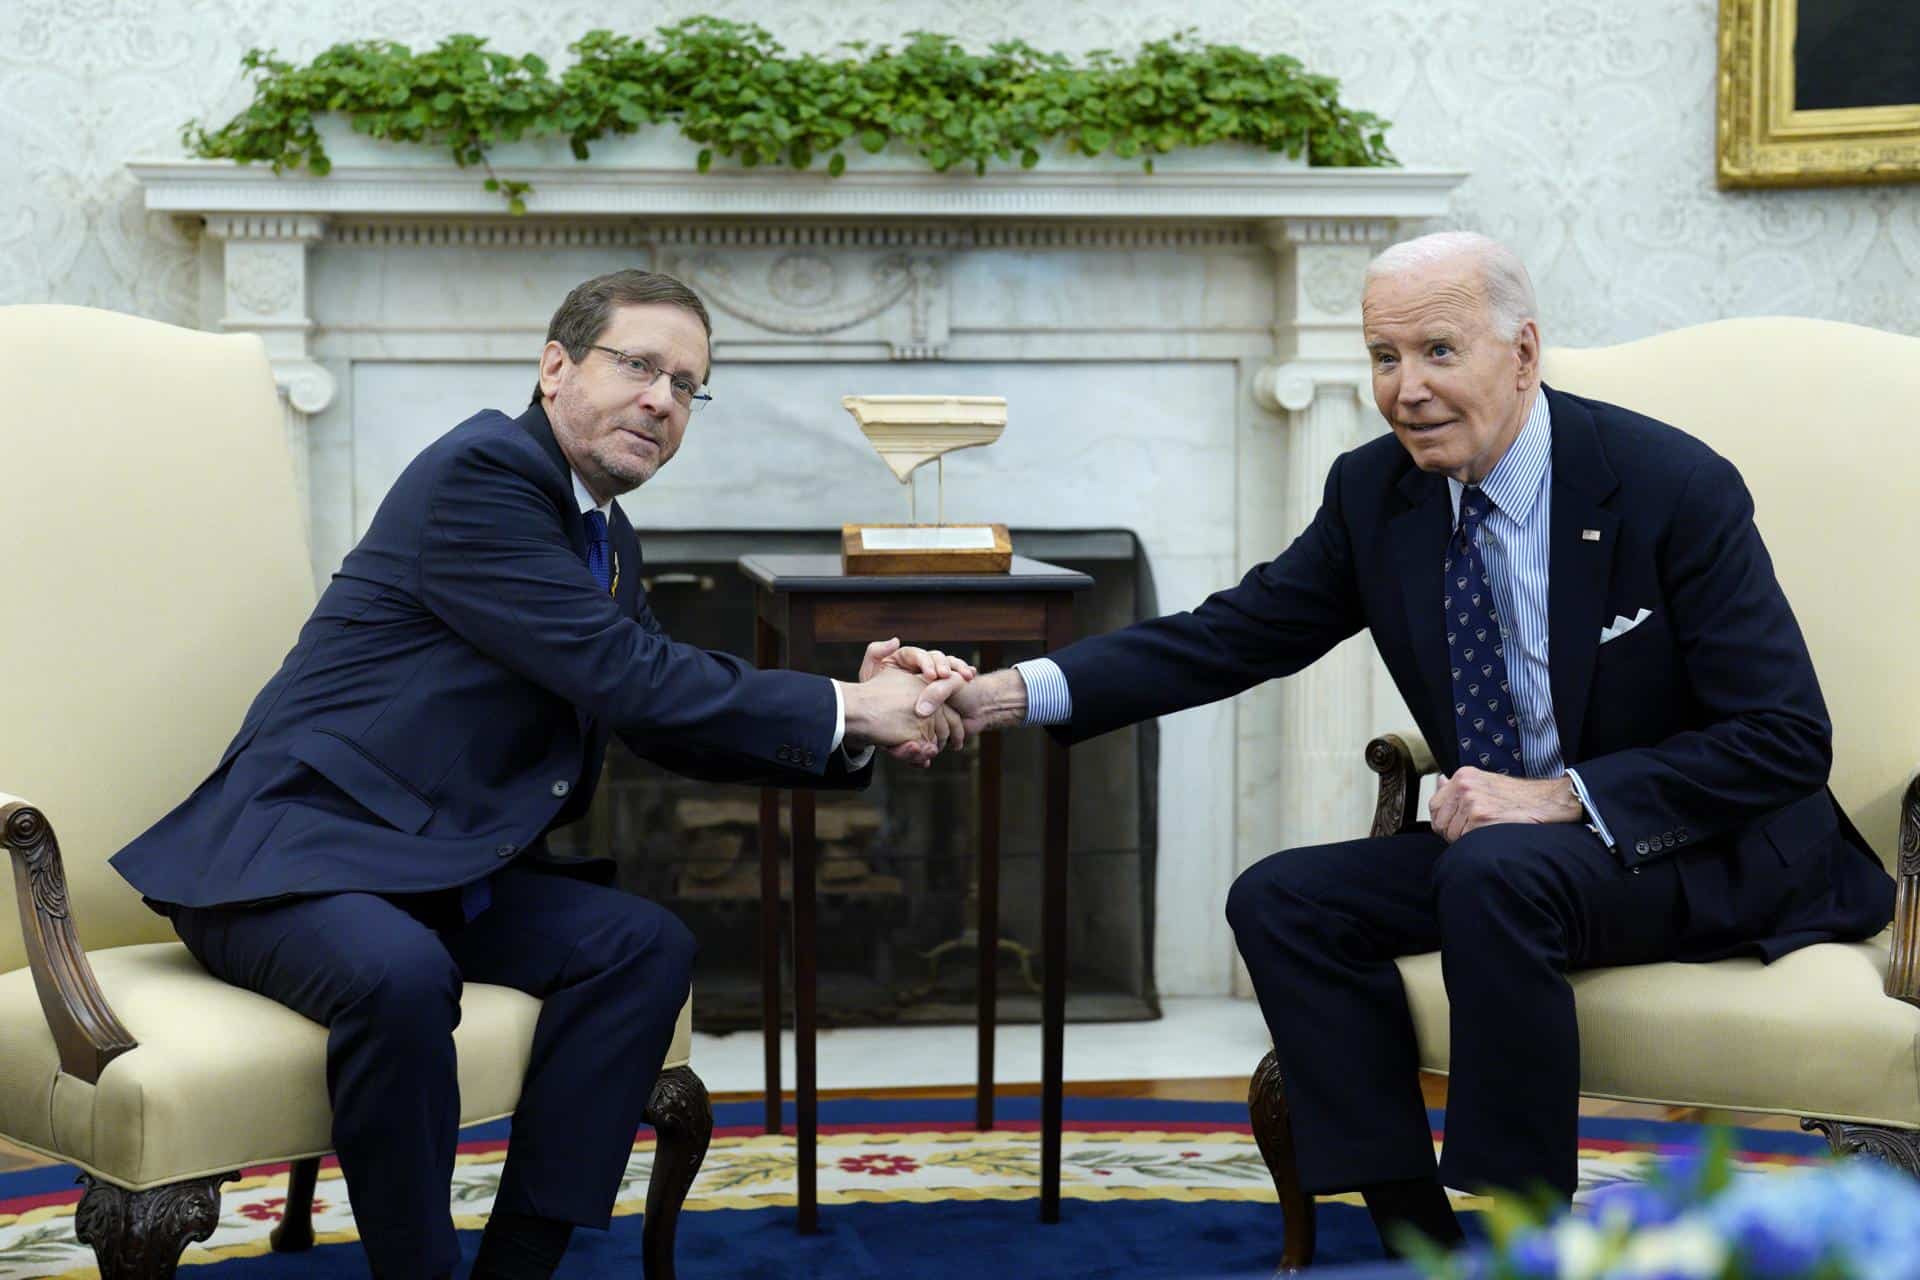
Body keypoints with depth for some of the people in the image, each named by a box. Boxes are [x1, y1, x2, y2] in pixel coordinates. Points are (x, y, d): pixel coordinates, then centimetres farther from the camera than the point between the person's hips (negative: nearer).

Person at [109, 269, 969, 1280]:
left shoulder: (605, 539, 15)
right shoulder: (482, 471, -15)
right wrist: (847, 709, -16)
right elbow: (623, 676, -21)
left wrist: (857, 725, -3)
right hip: (287, 847, -9)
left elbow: (675, 726, 13)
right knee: (400, 973, -37)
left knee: (645, 947, -9)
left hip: (432, 870, 9)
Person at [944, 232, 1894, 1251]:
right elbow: (1230, 636, 0)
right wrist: (1013, 693, -14)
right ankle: (1421, 1238, -11)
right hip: (1494, 846, 6)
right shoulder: (1375, 491, -1)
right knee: (1281, 900, -13)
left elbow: (1786, 738, -18)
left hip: (1715, 858, -6)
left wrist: (1562, 796, -27)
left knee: (1498, 874, -34)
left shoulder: (1674, 487, -17)